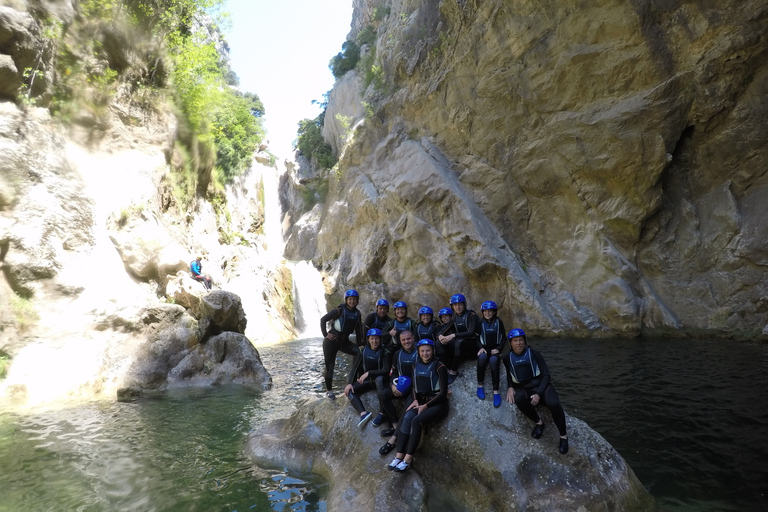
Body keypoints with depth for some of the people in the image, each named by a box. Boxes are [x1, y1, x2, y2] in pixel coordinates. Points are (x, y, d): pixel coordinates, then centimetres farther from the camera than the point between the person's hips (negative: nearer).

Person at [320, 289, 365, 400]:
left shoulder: (357, 313, 2)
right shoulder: (340, 310, -14)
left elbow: (359, 329, 8)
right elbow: (323, 320, -11)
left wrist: (360, 344, 6)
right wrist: (325, 334, -12)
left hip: (344, 341, 5)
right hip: (332, 341, -4)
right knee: (330, 366, 2)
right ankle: (328, 390, 19)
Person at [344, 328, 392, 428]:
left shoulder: (385, 353, -8)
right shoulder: (363, 351, 2)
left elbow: (386, 371, -17)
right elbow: (354, 367, 0)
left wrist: (369, 373, -25)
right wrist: (349, 383, -14)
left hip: (378, 380, -4)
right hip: (366, 381, 4)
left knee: (379, 379, -39)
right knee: (349, 391, -20)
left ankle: (382, 412, -38)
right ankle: (363, 413, -39)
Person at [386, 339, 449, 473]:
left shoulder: (439, 367, -7)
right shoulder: (417, 365, 10)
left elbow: (443, 392, -10)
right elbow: (413, 386, 17)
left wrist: (426, 406, -13)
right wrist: (415, 400, -2)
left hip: (437, 403, -5)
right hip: (421, 401, 5)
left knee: (416, 421, -30)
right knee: (406, 417, -24)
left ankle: (408, 459, -26)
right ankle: (399, 456, -25)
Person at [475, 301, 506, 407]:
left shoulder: (498, 322, 4)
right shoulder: (481, 323, 7)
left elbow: (503, 338, 5)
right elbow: (477, 338, 7)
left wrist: (498, 349, -11)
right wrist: (481, 348, -12)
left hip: (495, 349, -1)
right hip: (484, 349, 1)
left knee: (493, 360, -35)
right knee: (482, 357, -36)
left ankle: (496, 391, -33)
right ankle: (480, 385, -23)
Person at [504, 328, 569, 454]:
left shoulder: (533, 353, -6)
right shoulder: (508, 358, 3)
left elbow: (546, 375, -7)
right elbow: (509, 375, 19)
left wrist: (538, 394, -21)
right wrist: (510, 388, -4)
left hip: (541, 386, -1)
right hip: (525, 390, 2)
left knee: (554, 403, -36)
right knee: (519, 398, -37)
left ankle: (563, 436, -8)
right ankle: (538, 422, -9)